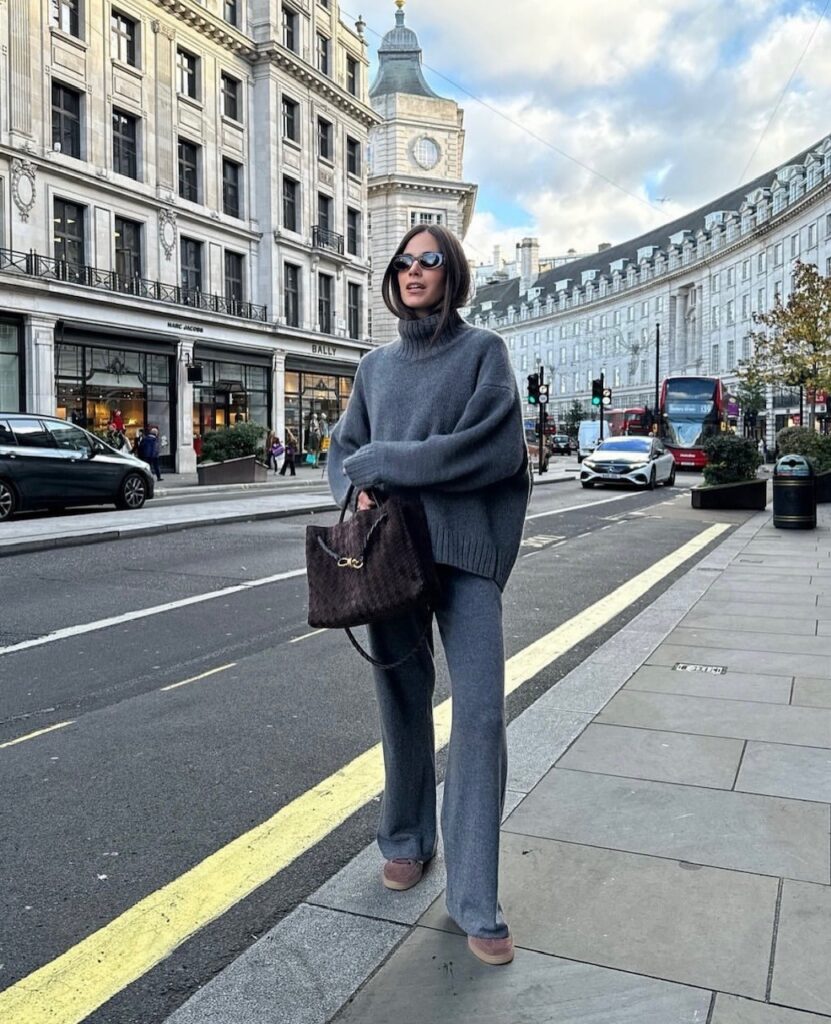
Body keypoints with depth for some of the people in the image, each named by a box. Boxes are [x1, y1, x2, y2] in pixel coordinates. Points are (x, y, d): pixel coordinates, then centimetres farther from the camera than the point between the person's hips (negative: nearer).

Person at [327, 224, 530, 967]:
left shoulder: (484, 350, 2)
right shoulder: (377, 365, 15)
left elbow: (494, 448, -11)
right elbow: (345, 447, 17)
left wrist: (383, 462, -9)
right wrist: (359, 488, -7)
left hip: (464, 552, -3)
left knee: (480, 716, -7)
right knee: (403, 704, 10)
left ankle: (476, 901, 3)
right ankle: (406, 841, 32)